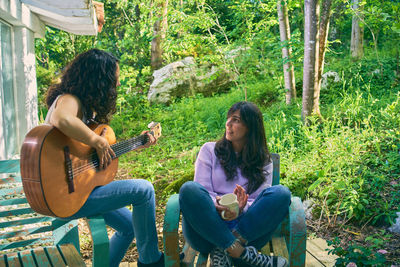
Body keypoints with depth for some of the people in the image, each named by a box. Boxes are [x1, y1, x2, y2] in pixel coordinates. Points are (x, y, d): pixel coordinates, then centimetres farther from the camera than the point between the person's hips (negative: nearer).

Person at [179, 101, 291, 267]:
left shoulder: (263, 162, 15)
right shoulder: (210, 150, 13)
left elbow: (260, 202, 4)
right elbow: (202, 191, 3)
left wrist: (241, 208, -20)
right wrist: (217, 205, -21)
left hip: (247, 229, 1)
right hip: (208, 229, 0)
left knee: (281, 193, -23)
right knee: (189, 189, -29)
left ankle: (223, 250, -26)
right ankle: (240, 253, -29)